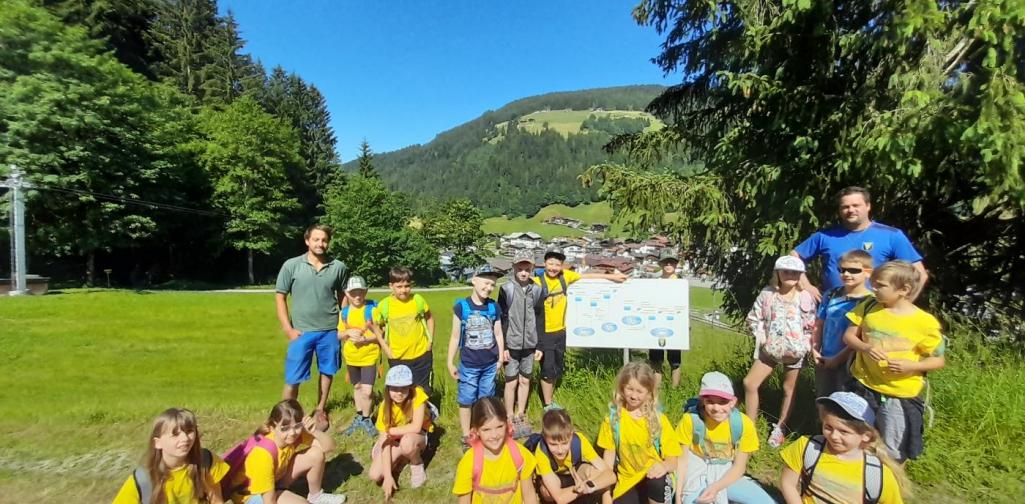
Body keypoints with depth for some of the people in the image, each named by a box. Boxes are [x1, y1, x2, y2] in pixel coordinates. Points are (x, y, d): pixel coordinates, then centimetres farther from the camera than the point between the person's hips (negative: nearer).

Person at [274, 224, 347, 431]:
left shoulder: (338, 267, -2)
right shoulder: (291, 265, -5)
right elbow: (280, 297, 0)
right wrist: (288, 329, -5)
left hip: (330, 330, 2)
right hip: (301, 332, -2)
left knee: (327, 372, 16)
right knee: (293, 379, 3)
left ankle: (320, 410, 36)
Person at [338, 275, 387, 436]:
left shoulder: (372, 309, -14)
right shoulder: (344, 312, -1)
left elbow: (381, 334, -12)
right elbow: (339, 335, 6)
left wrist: (366, 339, -25)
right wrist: (348, 332, -14)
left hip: (369, 356, -5)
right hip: (351, 357, 5)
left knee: (367, 391, -8)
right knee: (357, 387, 20)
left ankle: (366, 419, 15)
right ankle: (359, 417, 36)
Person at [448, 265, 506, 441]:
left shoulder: (494, 306, -1)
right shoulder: (461, 306, -10)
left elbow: (498, 334, 7)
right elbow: (455, 337, -4)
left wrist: (500, 359, 11)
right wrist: (450, 363, -1)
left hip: (490, 364, 3)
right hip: (468, 365, -2)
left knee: (486, 400, 14)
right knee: (466, 400, 8)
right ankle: (466, 436, 24)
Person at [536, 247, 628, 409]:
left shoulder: (565, 275, -1)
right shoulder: (537, 282, -16)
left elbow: (587, 276, 9)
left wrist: (612, 276, 12)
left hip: (560, 331, 6)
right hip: (544, 333, -6)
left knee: (557, 369, 17)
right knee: (548, 370, 1)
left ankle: (550, 399, 35)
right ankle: (548, 405, 18)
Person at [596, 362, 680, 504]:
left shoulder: (658, 419, -8)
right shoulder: (613, 417, -4)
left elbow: (673, 458, -7)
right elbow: (609, 453, 2)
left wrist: (664, 466, -29)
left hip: (654, 476, -2)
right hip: (628, 481, 2)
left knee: (656, 481, -35)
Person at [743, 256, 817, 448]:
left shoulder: (806, 298, -7)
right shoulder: (767, 294, -6)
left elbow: (812, 327, -1)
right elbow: (754, 318, 2)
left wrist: (803, 346, -11)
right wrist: (761, 338, -5)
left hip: (794, 351, -1)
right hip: (770, 349, 1)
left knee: (789, 389, 12)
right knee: (750, 383, -5)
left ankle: (780, 428, 31)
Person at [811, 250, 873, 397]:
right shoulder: (830, 295, 2)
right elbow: (819, 325, 8)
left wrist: (838, 359, -13)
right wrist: (815, 350, -2)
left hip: (849, 363, -5)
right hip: (825, 361, 5)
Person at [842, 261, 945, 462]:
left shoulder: (924, 322, -13)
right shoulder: (868, 307, -5)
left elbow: (939, 360, -4)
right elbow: (849, 336, 1)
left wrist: (911, 365, -22)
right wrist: (865, 347, -19)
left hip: (900, 395, -3)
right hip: (863, 386, 3)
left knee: (893, 453, 15)